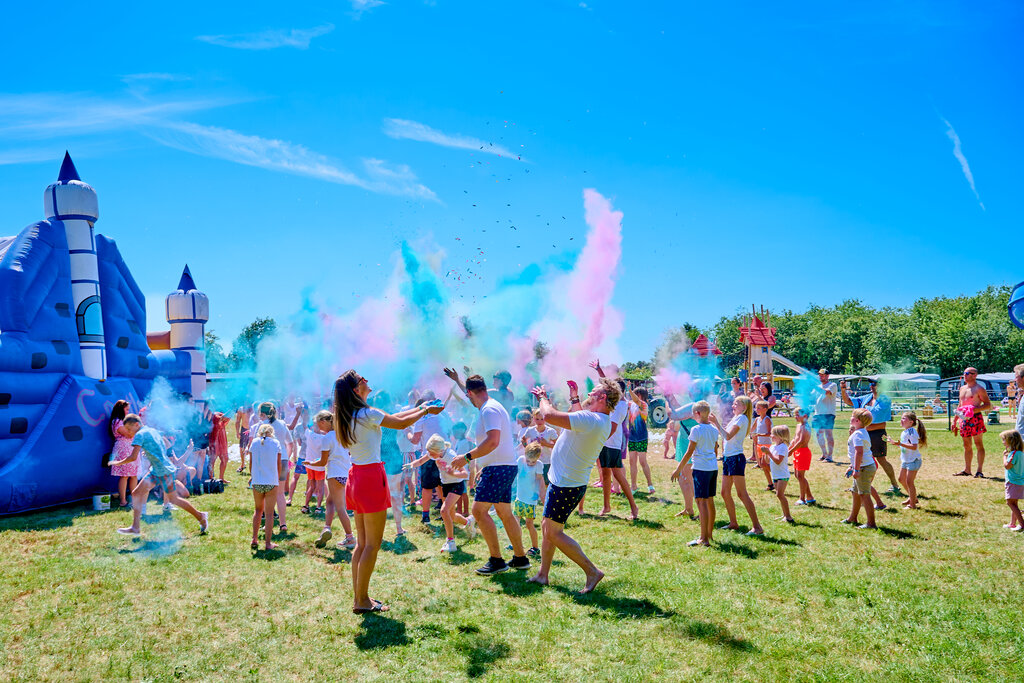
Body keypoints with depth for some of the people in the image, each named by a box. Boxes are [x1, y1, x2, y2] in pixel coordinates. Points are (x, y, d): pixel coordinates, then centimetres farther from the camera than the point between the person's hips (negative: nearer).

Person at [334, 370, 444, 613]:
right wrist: (426, 411, 10)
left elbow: (392, 417, 18)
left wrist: (420, 408, 23)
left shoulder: (346, 416, 11)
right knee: (373, 543, 0)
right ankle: (362, 601, 5)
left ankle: (358, 597, 20)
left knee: (362, 543, 14)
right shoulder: (367, 414, -16)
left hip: (356, 478, 9)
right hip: (371, 477, -9)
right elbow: (402, 423, -6)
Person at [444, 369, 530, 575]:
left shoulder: (489, 410, -15)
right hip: (506, 467, 10)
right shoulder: (491, 406, 16)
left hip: (498, 468, -10)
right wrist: (457, 380, 48)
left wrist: (467, 457, -24)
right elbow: (471, 393, 38)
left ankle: (496, 560, -9)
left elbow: (493, 441, -27)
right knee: (505, 513, 13)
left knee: (479, 509, -11)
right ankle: (520, 558, 19)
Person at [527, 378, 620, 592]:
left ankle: (592, 571, 3)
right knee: (547, 527, 17)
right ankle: (543, 575, 27)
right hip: (563, 481, 10)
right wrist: (574, 398, 25)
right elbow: (576, 416, 30)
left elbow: (549, 416, -28)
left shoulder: (590, 420, -26)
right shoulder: (602, 422, 7)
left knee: (554, 533, -3)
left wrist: (543, 398, -10)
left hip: (566, 486, -10)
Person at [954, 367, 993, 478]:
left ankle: (979, 471, 0)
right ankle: (967, 470, 16)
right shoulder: (962, 388, 17)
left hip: (975, 418, -7)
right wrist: (955, 421, 20)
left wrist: (974, 410, -22)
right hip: (964, 419, 7)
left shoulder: (979, 389, -5)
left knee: (979, 444, -3)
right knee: (967, 445, 11)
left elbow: (988, 405, -8)